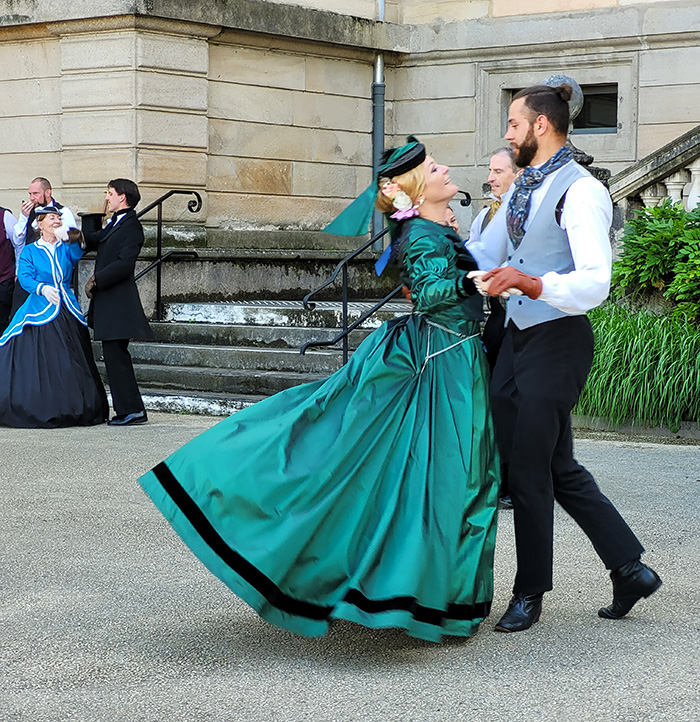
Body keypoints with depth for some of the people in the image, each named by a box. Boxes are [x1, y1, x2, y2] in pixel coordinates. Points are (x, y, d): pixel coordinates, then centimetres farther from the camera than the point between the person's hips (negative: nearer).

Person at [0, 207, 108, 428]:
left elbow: (76, 254, -9)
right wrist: (42, 288, -24)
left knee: (69, 362, 1)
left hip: (67, 310, 3)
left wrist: (70, 239, -29)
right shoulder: (30, 251, 8)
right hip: (40, 310, -3)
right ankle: (38, 411, -5)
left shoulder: (66, 248, 14)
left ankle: (72, 410, 7)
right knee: (38, 362, -10)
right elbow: (24, 277, -5)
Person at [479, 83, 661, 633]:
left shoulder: (581, 192, -15)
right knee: (560, 469, 12)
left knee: (529, 471, -2)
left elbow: (596, 282, -26)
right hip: (516, 338, 9)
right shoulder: (525, 187, 14)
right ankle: (630, 570, 22)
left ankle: (531, 593, 14)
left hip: (557, 340, -9)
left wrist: (536, 285, -39)